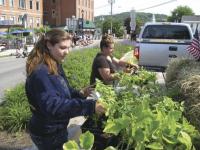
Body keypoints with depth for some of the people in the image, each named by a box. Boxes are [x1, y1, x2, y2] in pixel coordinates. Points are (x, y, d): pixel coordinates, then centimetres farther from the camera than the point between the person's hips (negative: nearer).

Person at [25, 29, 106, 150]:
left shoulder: (55, 65, 3)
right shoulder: (40, 73, -29)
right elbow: (52, 105, -38)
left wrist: (79, 94, -6)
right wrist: (89, 106, -41)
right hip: (48, 134, -9)